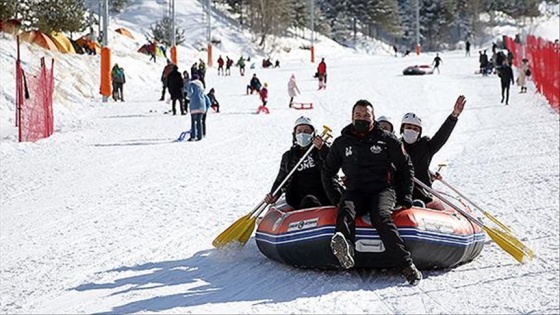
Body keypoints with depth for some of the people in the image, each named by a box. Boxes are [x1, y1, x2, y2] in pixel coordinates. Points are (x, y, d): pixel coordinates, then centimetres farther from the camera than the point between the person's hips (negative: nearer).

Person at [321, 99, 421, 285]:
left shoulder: (386, 139, 10)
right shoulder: (342, 142, 15)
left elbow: (405, 167, 16)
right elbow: (327, 171, 25)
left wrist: (405, 197, 6)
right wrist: (335, 198, 12)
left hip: (383, 189, -1)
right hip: (355, 192, 2)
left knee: (381, 216, -34)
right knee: (346, 210, -34)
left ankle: (407, 265, -41)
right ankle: (345, 250, -65)